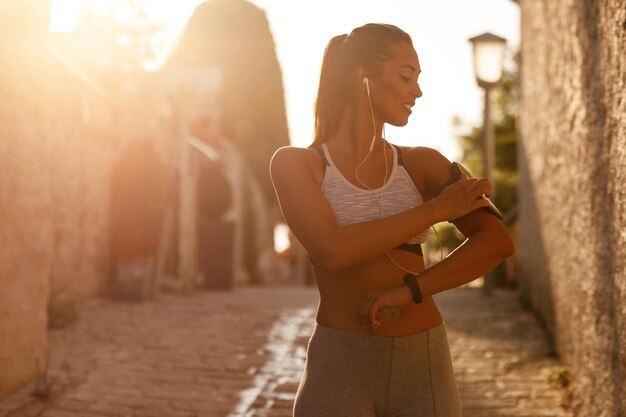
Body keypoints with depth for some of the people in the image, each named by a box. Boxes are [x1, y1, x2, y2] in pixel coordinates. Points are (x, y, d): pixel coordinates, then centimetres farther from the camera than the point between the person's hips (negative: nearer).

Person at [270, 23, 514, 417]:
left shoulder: (423, 165, 7)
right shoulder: (294, 163, -2)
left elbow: (497, 241, -8)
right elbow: (333, 251, -20)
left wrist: (408, 291, -20)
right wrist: (436, 209, -13)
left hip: (422, 372, 3)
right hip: (339, 374, -3)